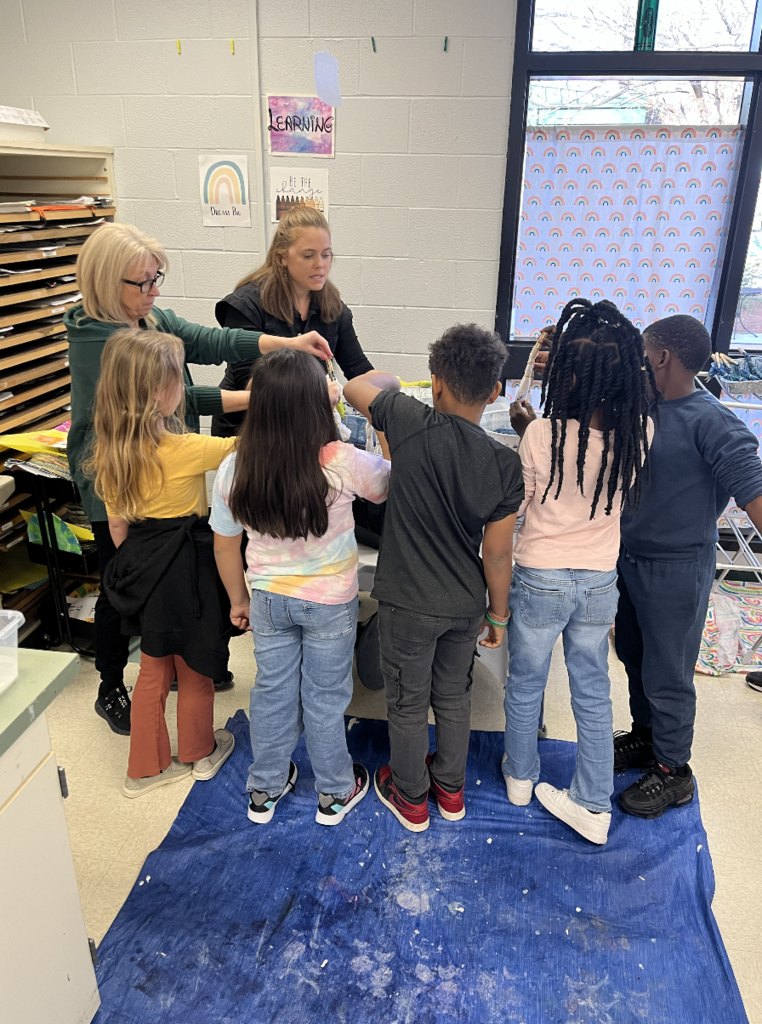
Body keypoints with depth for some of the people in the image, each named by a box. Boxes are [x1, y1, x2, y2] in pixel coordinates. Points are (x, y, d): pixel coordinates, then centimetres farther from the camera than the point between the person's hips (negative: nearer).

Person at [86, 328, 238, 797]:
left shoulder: (111, 451, -5)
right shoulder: (184, 450, -26)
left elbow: (118, 526, 4)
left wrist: (138, 561, 18)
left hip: (143, 567, 6)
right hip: (187, 567, -6)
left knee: (155, 668, 21)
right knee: (195, 667, 17)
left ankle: (146, 767, 35)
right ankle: (200, 753, 39)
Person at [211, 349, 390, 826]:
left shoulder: (234, 470, -15)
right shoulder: (343, 464, -26)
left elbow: (226, 546, -3)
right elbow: (392, 485, -7)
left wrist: (239, 599, 13)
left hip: (267, 599, 3)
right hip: (331, 602, -2)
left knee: (272, 691, 20)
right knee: (325, 697, 15)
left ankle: (265, 789, 40)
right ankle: (335, 793, 37)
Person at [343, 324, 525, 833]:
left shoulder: (412, 424, -21)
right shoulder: (505, 464, -15)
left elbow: (355, 386, -2)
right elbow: (497, 554, -9)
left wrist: (392, 380, 17)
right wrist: (498, 614, 5)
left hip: (408, 602, -3)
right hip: (465, 605, 3)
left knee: (408, 704, 18)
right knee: (454, 698, 24)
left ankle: (411, 798, 39)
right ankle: (451, 789, 45)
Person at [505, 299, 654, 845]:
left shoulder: (542, 435, -25)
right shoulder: (638, 433, -12)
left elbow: (515, 508, -10)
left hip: (540, 581, -3)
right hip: (601, 583, 3)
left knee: (526, 685, 20)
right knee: (593, 692, 19)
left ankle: (520, 776, 42)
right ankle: (594, 806, 31)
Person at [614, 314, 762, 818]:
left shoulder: (711, 422, -22)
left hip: (676, 569, -8)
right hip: (629, 557, 8)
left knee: (667, 675, 7)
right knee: (634, 656, 23)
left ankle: (672, 771, 28)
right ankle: (646, 736, 45)